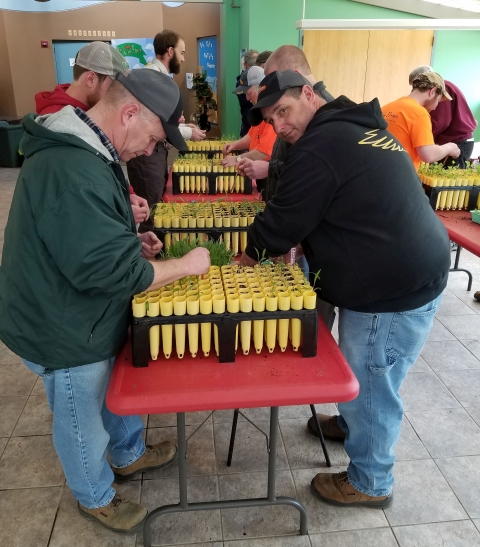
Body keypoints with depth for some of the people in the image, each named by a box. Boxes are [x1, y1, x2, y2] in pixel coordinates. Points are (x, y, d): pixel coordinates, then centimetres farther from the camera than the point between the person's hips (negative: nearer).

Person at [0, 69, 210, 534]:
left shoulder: (82, 150, 2)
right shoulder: (71, 172, -33)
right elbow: (111, 271, -33)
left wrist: (131, 242, 1)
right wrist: (185, 265, -21)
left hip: (88, 319, 9)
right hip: (64, 335, -9)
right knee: (83, 422, 16)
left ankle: (128, 456, 54)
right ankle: (95, 499, 44)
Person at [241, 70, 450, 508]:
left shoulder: (319, 147, -18)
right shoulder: (360, 126, 13)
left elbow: (282, 221, -12)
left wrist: (250, 253, 8)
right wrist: (290, 242, 15)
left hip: (392, 290, -10)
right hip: (418, 271, 10)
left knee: (369, 386, 8)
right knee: (365, 375, 28)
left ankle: (371, 483, 29)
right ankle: (351, 424, 52)